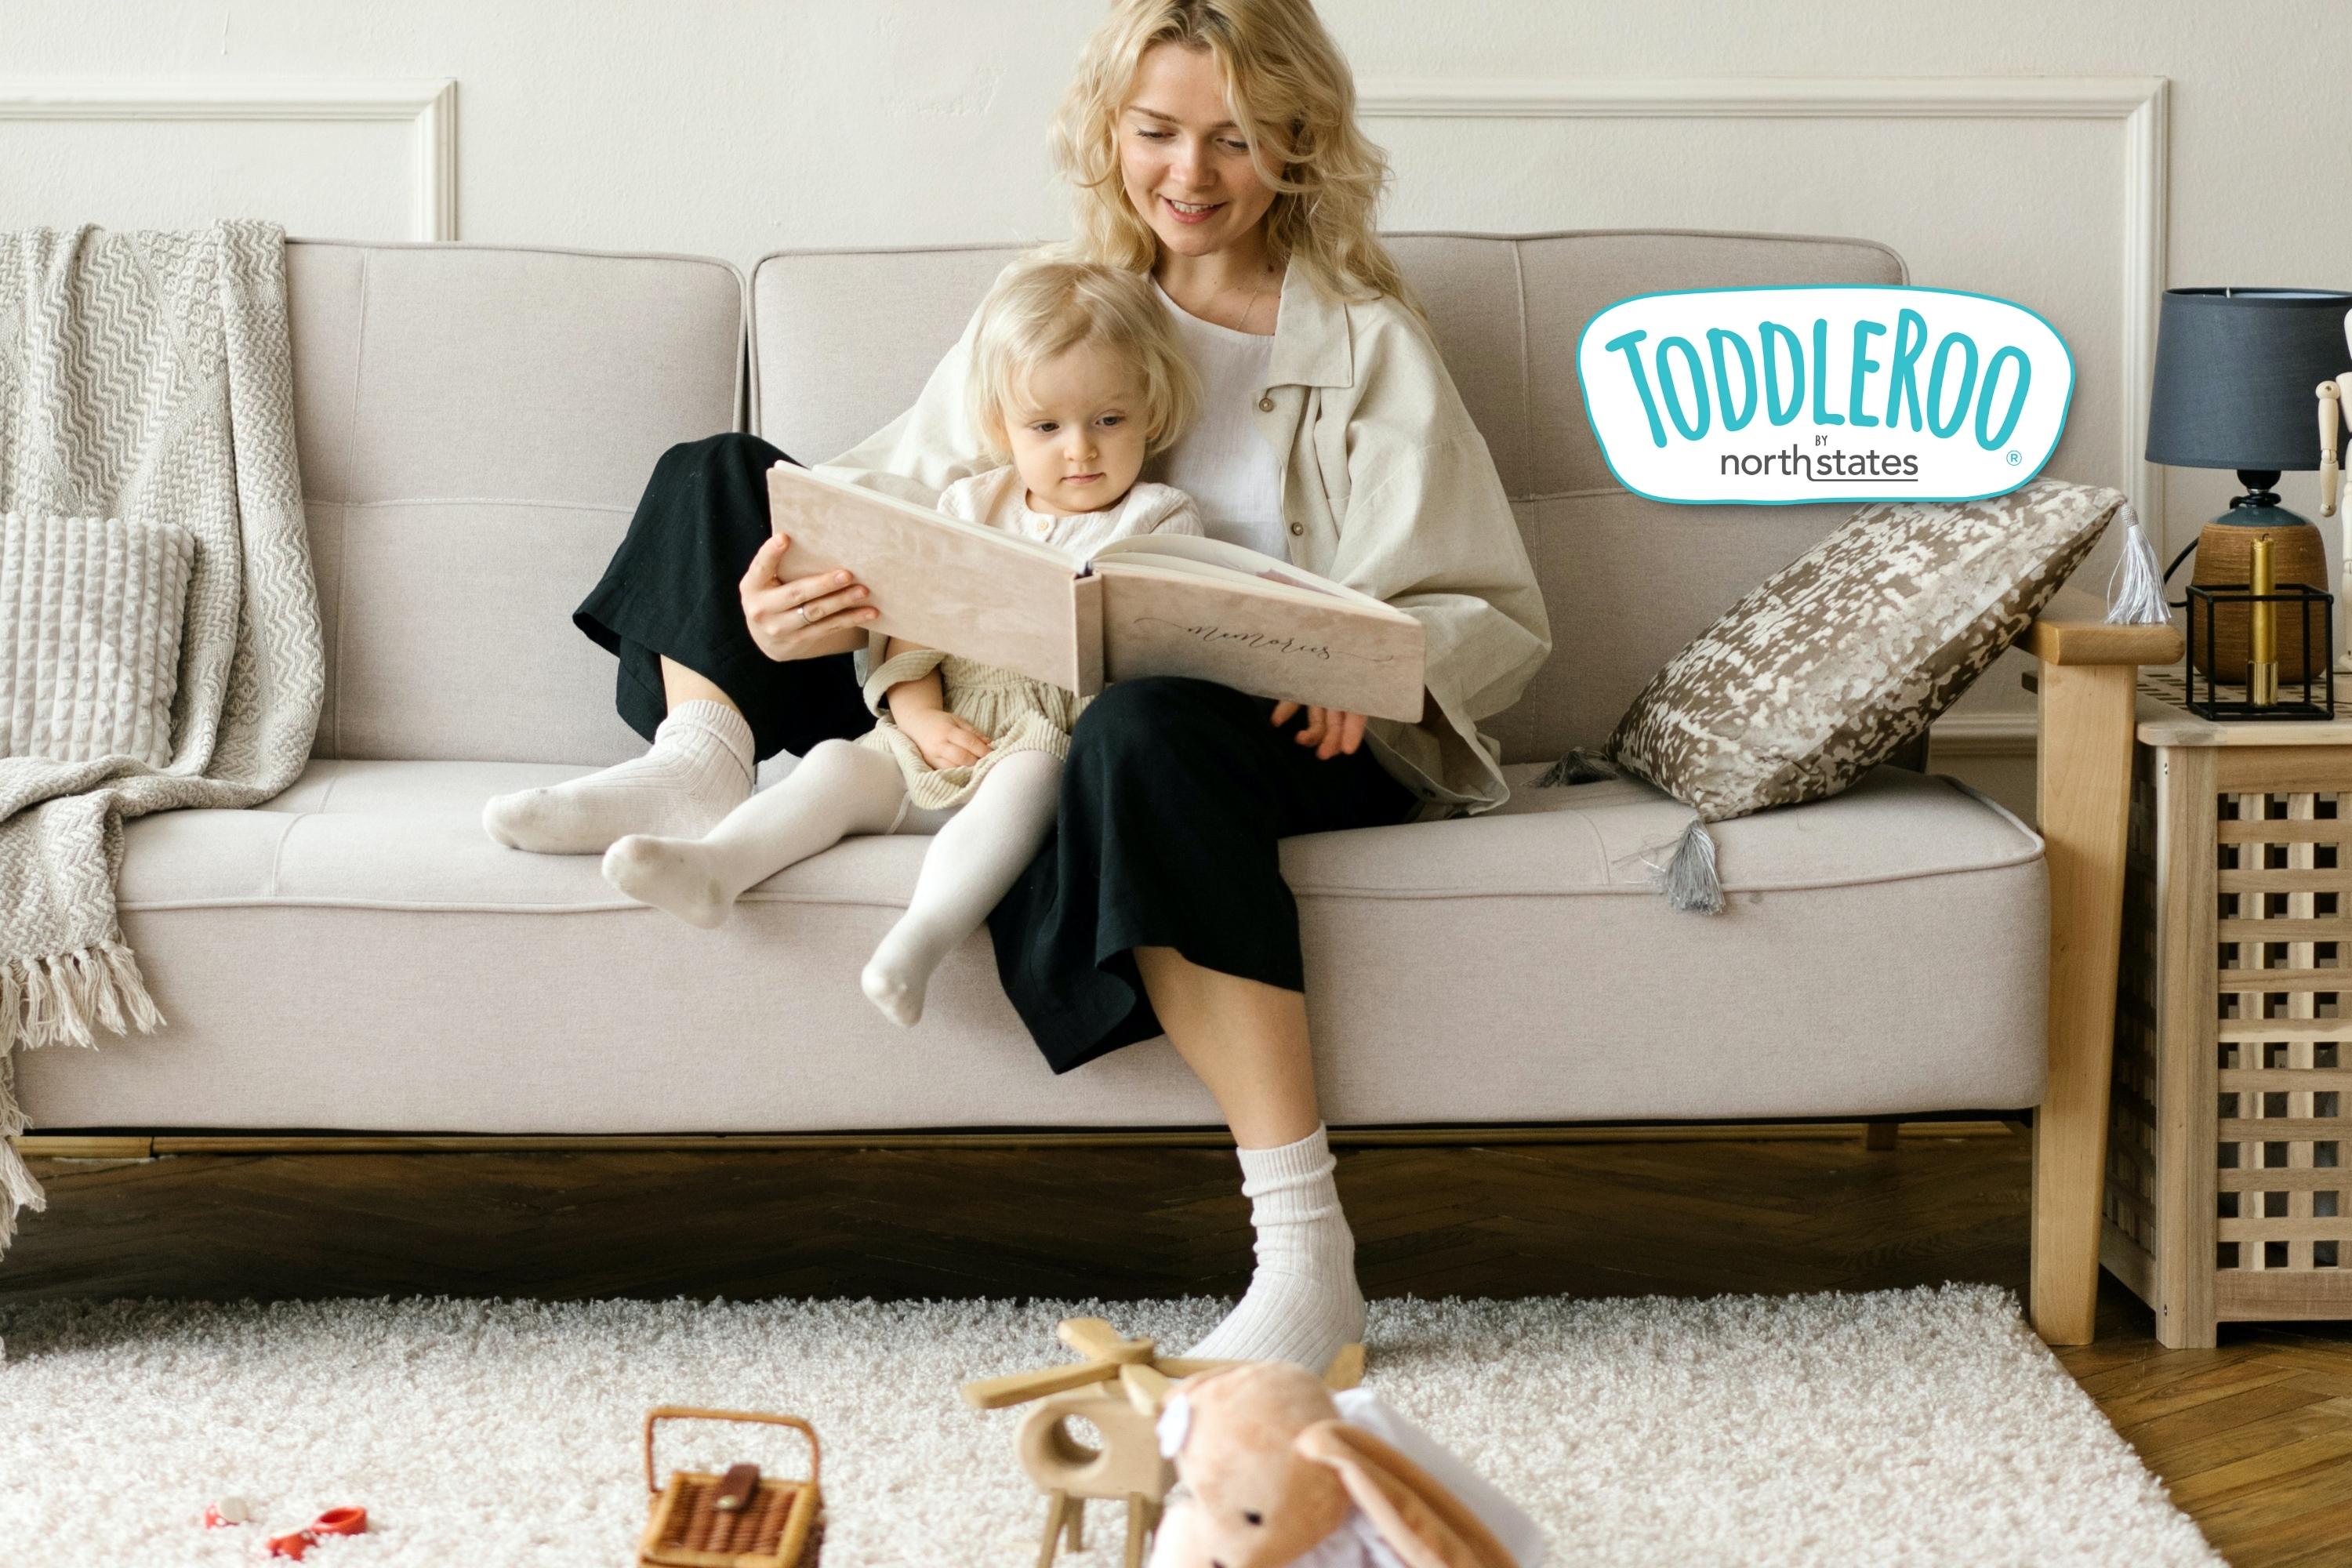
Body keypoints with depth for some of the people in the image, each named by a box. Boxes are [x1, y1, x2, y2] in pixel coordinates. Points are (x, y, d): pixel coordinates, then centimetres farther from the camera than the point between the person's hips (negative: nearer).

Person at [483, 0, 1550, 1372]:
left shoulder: (1367, 338, 4)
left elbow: (1499, 615, 2)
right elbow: (889, 497, 9)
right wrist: (782, 595, -16)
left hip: (1278, 733, -5)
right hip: (1021, 710, 5)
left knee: (1146, 732, -45)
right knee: (721, 479, 8)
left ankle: (1307, 1254, -43)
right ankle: (702, 758, -20)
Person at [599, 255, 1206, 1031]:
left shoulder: (1162, 523, 8)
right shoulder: (968, 508, 18)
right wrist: (920, 715, -7)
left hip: (1062, 740, -5)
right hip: (950, 733, 5)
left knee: (1026, 776, -37)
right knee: (840, 764, -18)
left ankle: (922, 935, -57)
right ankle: (711, 865, -39)